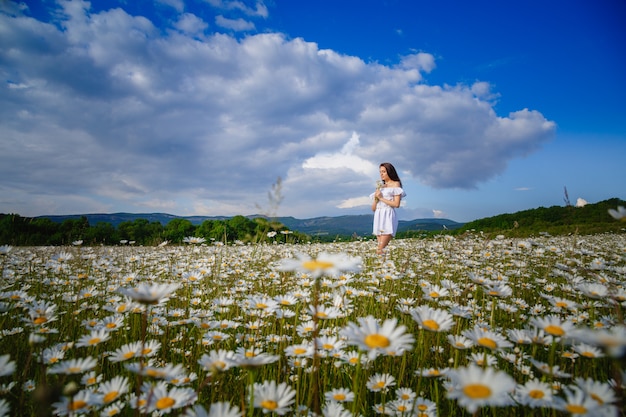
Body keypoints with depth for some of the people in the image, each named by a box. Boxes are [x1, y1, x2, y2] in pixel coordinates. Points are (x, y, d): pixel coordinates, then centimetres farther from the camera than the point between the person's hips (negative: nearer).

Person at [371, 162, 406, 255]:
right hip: (378, 217, 6)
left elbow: (396, 204, -7)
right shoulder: (380, 187, 22)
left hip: (388, 216, -6)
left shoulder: (396, 184, 6)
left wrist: (381, 198, -5)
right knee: (381, 249, -2)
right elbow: (373, 208, 19)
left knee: (380, 250, -17)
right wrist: (376, 199, 1)